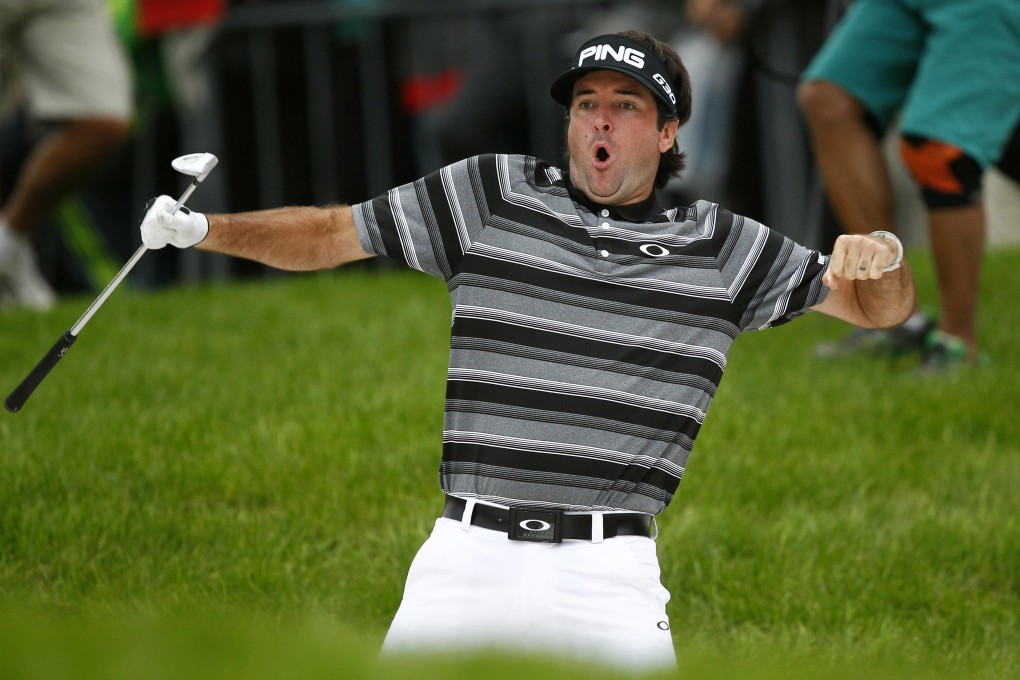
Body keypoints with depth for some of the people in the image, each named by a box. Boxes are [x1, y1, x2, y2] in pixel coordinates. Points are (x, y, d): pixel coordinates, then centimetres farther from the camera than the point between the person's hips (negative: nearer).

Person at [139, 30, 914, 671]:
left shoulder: (719, 248, 10)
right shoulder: (492, 196, 9)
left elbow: (879, 308, 14)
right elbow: (330, 234, 13)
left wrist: (879, 259, -10)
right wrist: (203, 230, -2)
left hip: (609, 582, 0)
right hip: (468, 556, 0)